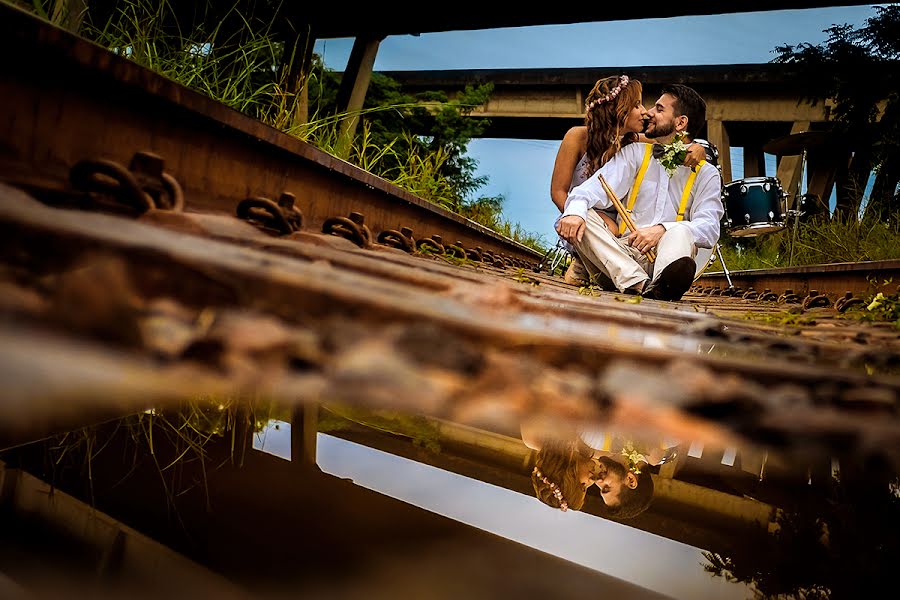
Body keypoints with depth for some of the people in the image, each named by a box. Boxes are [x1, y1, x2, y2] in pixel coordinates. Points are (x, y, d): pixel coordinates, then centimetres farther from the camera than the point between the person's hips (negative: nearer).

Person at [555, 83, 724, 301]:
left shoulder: (706, 174, 11)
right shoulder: (635, 153, 16)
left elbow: (710, 228, -5)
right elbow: (597, 187, -3)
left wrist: (662, 230, -25)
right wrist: (575, 211, -27)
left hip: (668, 256, -1)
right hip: (623, 253, 2)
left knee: (681, 231, -32)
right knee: (576, 217, -24)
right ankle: (639, 284, -44)